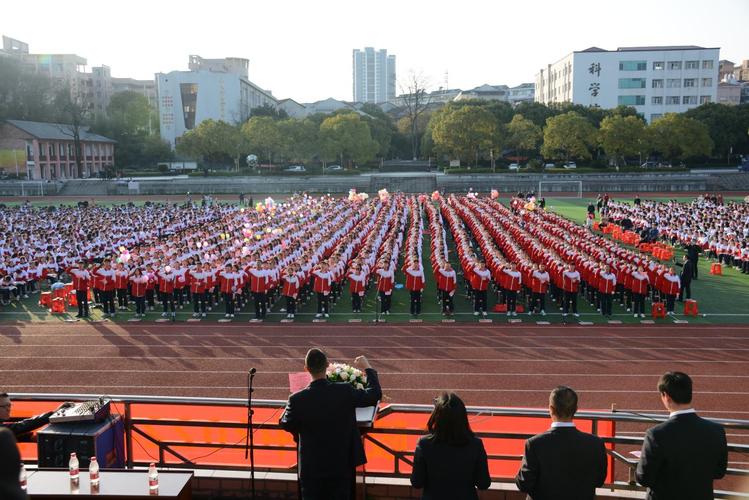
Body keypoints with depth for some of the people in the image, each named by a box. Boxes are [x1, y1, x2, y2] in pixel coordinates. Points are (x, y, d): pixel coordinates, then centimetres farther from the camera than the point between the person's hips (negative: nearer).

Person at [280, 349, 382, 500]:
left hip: (311, 468, 0)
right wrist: (368, 368, 12)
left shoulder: (297, 399, -21)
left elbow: (285, 425, -1)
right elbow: (375, 394, -2)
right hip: (341, 465, 1)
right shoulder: (345, 392, -19)